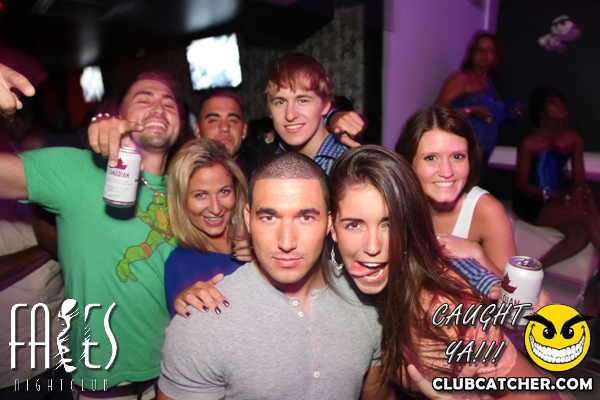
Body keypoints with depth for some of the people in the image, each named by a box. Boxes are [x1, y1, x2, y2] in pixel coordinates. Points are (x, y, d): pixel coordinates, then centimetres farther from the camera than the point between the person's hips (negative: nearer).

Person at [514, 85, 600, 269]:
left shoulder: (574, 138, 7)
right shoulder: (530, 142, -10)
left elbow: (580, 176, 7)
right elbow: (522, 184, -10)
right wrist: (559, 196, -21)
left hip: (560, 201, 5)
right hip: (532, 204, -5)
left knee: (580, 235, -24)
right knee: (584, 214, -28)